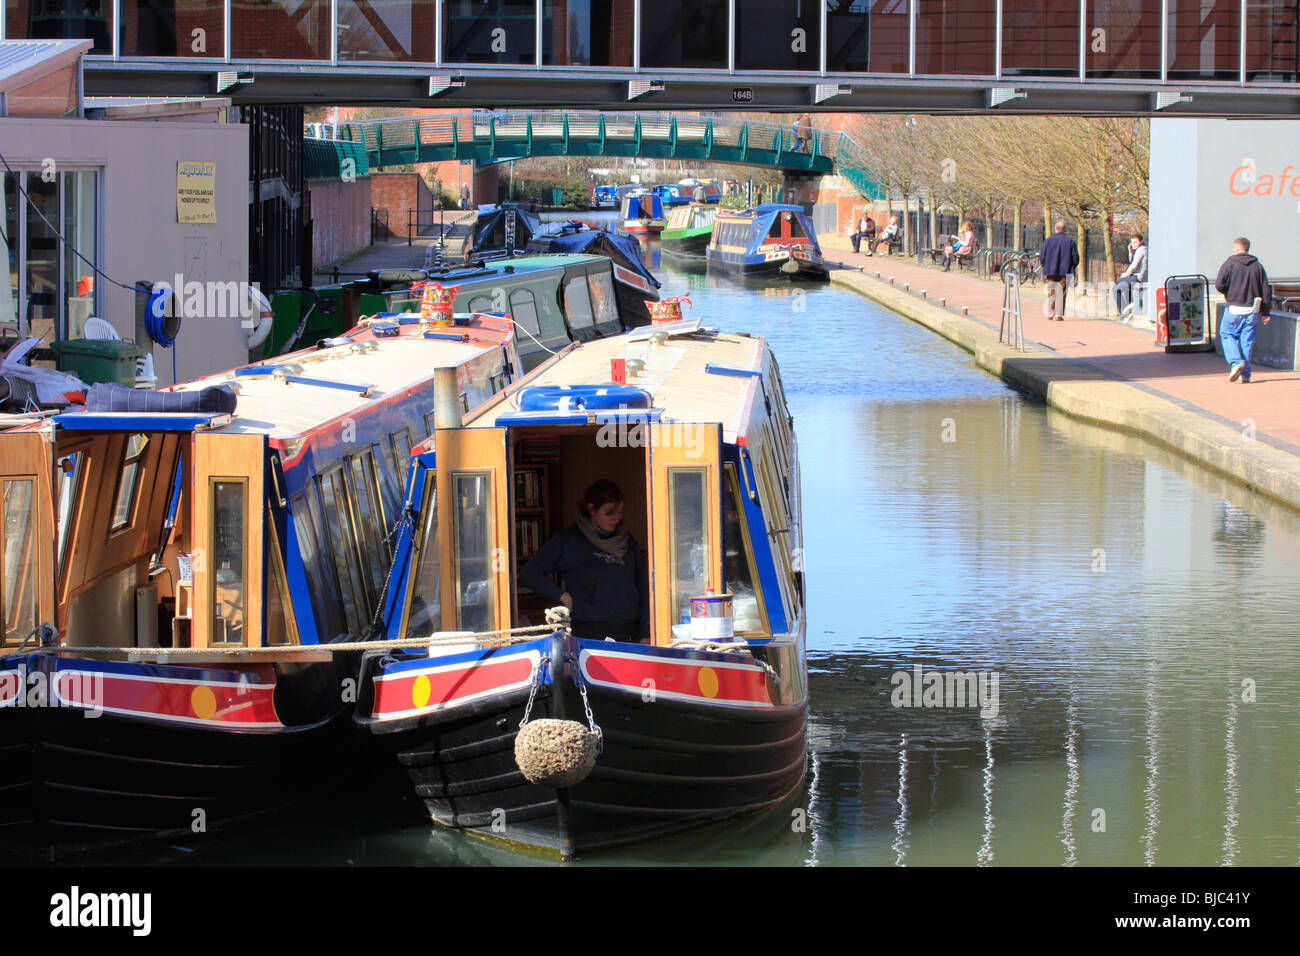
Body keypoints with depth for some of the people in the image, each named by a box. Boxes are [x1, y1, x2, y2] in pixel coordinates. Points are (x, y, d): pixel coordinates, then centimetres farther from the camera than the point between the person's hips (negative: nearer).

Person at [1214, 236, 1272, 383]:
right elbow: (1266, 290, 6)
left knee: (1227, 335, 11)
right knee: (1247, 341, 7)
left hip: (1234, 309, -3)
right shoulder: (1257, 266, 7)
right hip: (1252, 310, 3)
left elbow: (1219, 284, -11)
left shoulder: (1229, 264, -4)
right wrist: (1265, 312, 11)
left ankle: (1235, 362, -11)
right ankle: (1245, 374, 6)